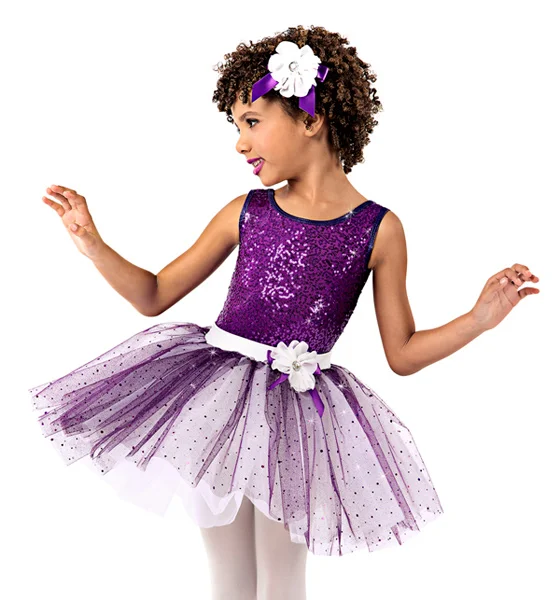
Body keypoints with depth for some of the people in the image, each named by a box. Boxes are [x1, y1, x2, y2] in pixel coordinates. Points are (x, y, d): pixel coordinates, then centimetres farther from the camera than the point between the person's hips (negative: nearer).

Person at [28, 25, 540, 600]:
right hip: (217, 400, 2)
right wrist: (93, 246, 0)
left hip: (295, 412, -2)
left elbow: (402, 354, 1)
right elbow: (155, 295, 9)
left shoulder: (378, 229, -5)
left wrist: (479, 318, -11)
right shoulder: (246, 213, 1)